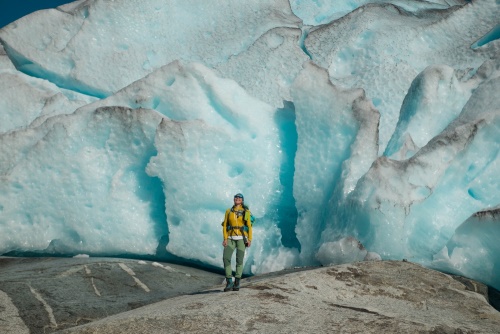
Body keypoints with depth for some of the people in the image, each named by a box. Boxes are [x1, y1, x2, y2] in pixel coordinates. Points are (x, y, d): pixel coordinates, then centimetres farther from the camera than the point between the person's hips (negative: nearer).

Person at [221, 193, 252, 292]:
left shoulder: (246, 212, 1)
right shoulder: (228, 211, 7)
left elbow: (249, 226, 0)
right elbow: (225, 225, 5)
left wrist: (250, 239, -8)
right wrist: (225, 239, -6)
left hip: (242, 238, -2)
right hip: (231, 238, 2)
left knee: (239, 260, -5)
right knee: (226, 258, -15)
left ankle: (237, 283, 7)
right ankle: (229, 282, -10)